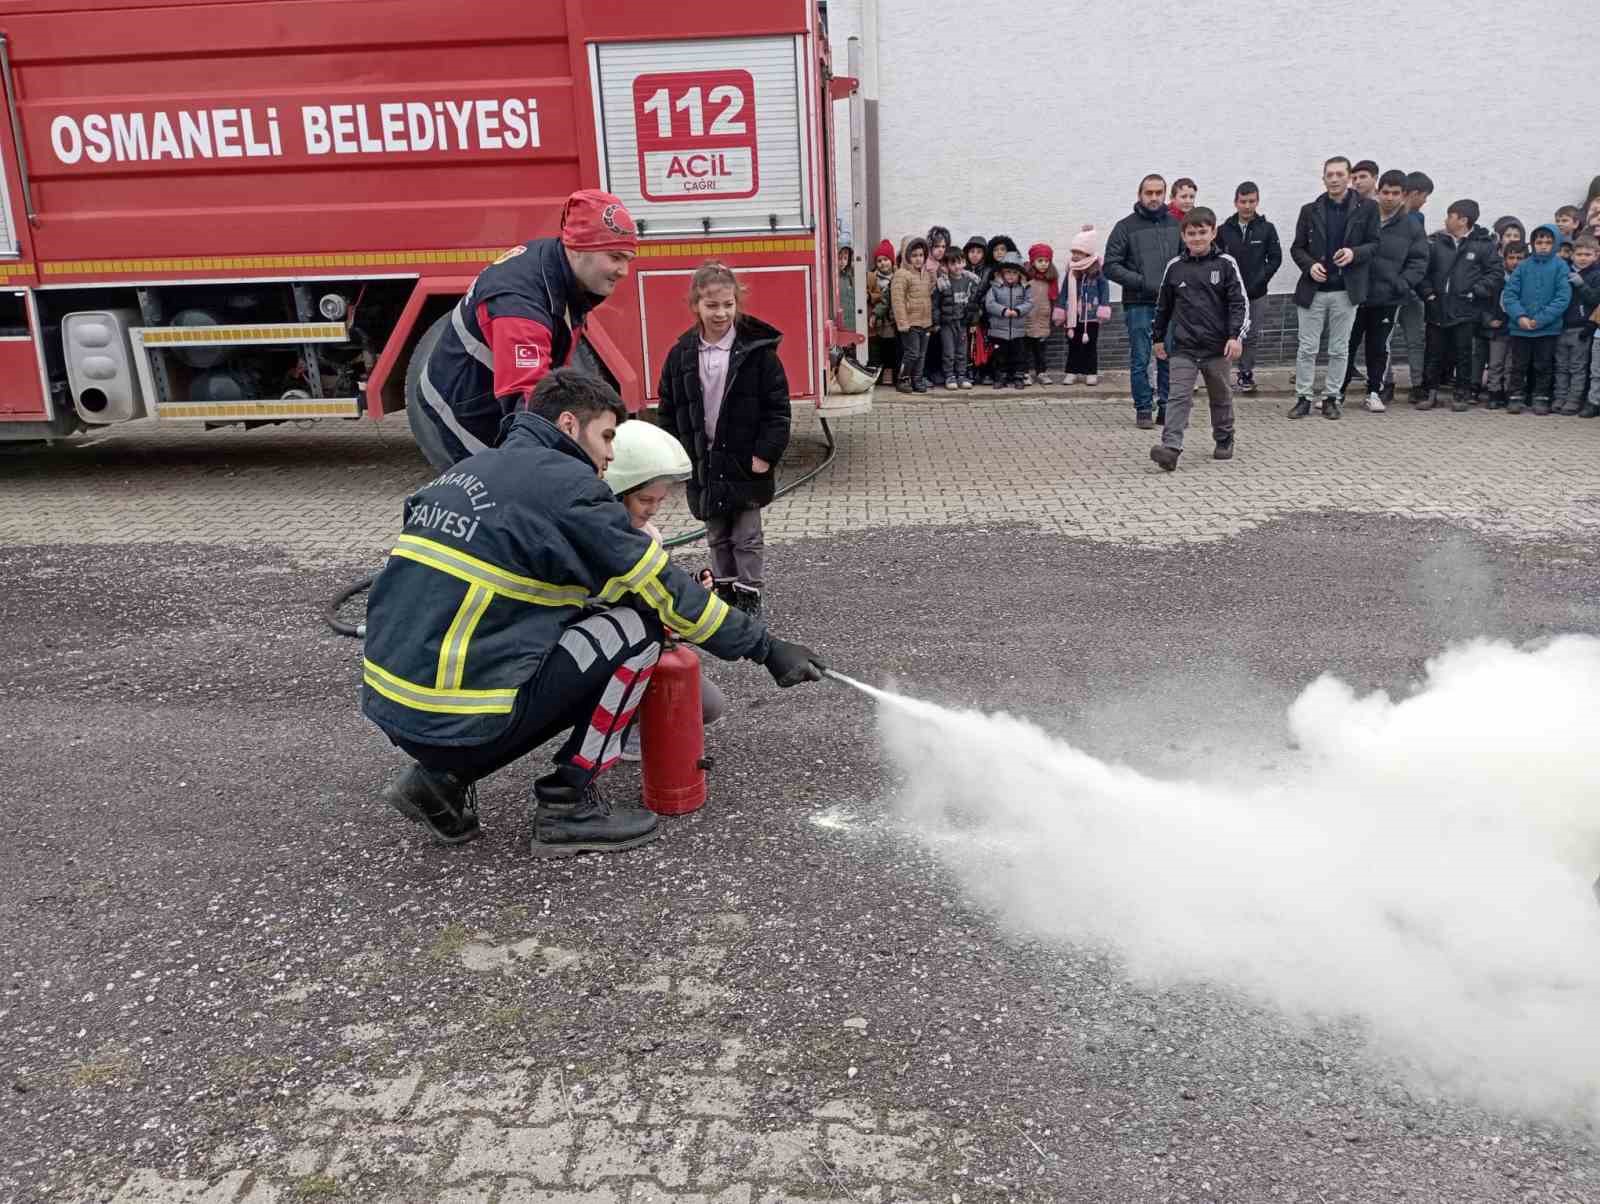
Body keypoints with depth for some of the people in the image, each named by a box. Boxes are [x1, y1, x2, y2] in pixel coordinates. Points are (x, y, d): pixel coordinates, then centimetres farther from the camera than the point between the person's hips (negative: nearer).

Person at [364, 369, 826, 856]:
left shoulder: (470, 469, 17)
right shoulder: (566, 485, -9)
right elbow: (666, 590, -6)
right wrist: (765, 647, 3)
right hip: (459, 719, -9)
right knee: (636, 628, -1)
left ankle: (443, 776, 16)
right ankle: (568, 807, 3)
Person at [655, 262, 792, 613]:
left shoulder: (757, 350, -8)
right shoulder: (681, 355, 0)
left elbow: (777, 406, -8)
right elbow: (668, 410, 6)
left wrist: (766, 453, -13)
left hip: (745, 464, -3)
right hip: (703, 464, 3)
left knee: (748, 537, 5)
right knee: (718, 537, 16)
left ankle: (749, 596, 17)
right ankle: (726, 590, 29)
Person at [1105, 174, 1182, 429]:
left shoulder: (1176, 225, 10)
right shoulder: (1126, 227, -1)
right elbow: (1111, 266, -6)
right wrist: (1144, 282, -14)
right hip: (1138, 304, -3)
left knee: (1169, 358, 6)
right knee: (1140, 360, 1)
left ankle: (1167, 408, 15)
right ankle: (1143, 410, 10)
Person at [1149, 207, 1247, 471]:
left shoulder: (1225, 264, -3)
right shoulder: (1174, 267, 3)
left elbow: (1239, 303, -5)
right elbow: (1163, 305, 14)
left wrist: (1236, 336, -16)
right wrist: (1159, 338, 17)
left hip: (1217, 346, 0)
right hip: (1183, 347, 1)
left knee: (1220, 397, 15)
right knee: (1179, 397, -11)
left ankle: (1224, 440, 33)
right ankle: (1170, 448, -20)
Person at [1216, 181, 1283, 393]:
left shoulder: (1267, 229, 1)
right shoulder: (1224, 230, 1)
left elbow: (1275, 258, 1)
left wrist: (1258, 282, -6)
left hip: (1257, 295, 0)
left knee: (1252, 336, 7)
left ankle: (1245, 373, 20)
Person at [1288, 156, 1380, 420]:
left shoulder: (1366, 208, 3)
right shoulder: (1310, 210, 5)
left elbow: (1374, 244, 3)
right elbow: (1297, 248, 8)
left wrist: (1354, 253, -17)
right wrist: (1310, 265, -11)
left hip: (1346, 289, 0)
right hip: (1313, 288, 0)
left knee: (1339, 349, 6)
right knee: (1307, 348, 2)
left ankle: (1332, 397, 15)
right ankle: (1303, 397, 10)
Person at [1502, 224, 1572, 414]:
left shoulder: (1560, 266, -3)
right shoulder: (1523, 266, 2)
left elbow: (1563, 297, -9)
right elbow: (1510, 293, -1)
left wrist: (1541, 319, -16)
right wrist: (1520, 316, -15)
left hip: (1548, 328, -1)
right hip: (1520, 328, 1)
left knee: (1543, 366, 8)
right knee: (1519, 366, 8)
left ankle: (1541, 398, 18)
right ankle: (1516, 397, 18)